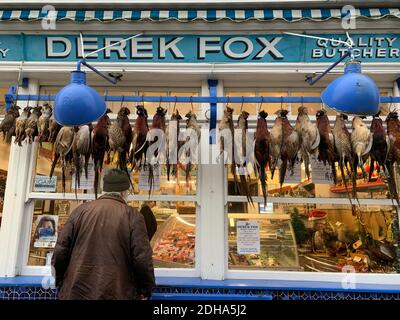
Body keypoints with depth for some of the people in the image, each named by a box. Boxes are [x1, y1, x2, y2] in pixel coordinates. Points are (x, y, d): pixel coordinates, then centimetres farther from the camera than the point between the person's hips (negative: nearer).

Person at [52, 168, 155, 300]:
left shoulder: (80, 210, 0)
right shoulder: (133, 216, -8)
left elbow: (60, 252, 2)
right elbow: (143, 259, -11)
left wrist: (61, 285, 16)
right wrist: (145, 291, 4)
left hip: (76, 292, 3)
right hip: (116, 294, -2)